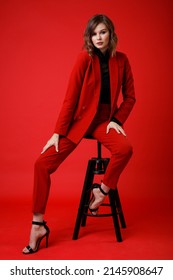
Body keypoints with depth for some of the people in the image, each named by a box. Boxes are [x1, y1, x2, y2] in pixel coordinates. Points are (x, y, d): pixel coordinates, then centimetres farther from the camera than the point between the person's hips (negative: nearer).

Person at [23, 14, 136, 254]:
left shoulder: (121, 60, 1)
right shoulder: (85, 58, -8)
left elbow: (130, 96, 8)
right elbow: (70, 98, -10)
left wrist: (117, 120, -7)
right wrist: (58, 133, -12)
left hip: (104, 119, 2)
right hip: (80, 119, -1)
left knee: (125, 148, -33)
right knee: (42, 164, -14)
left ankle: (102, 192, -7)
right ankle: (38, 225, -3)